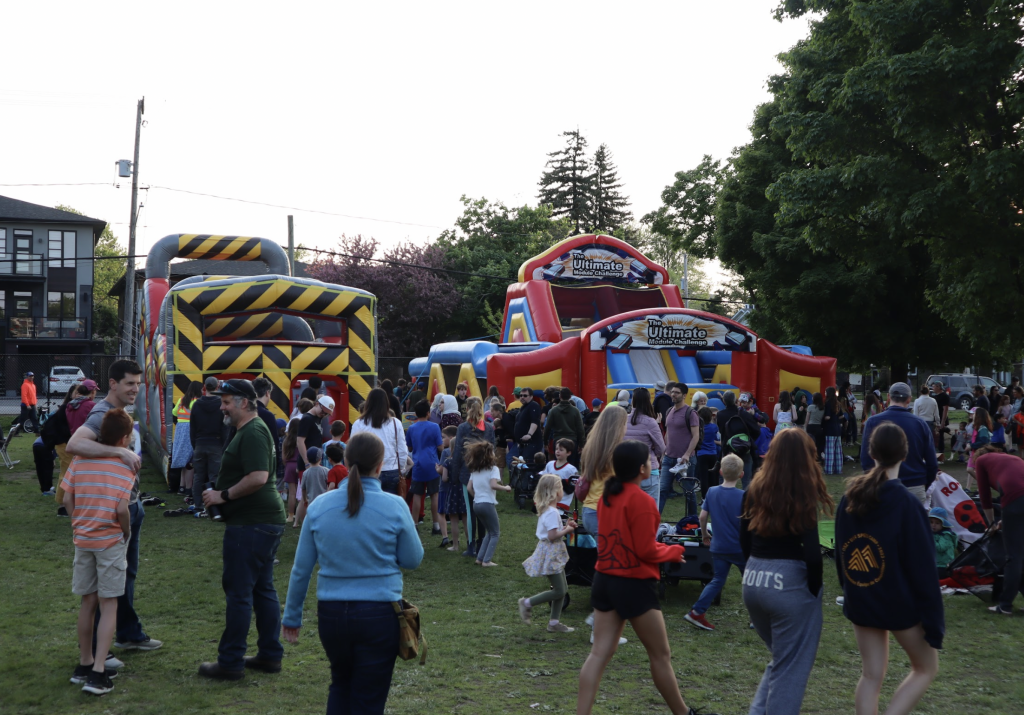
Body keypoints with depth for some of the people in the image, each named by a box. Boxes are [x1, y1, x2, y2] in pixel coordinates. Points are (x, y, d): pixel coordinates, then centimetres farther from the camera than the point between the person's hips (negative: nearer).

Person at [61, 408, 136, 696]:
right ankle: (97, 672, -5)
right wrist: (127, 533, -1)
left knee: (88, 603, 16)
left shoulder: (80, 460, 2)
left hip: (83, 539, 5)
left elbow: (67, 500, 2)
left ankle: (84, 664, 25)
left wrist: (80, 524, 14)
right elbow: (122, 508, -18)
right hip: (111, 541, -5)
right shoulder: (125, 465, -11)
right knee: (108, 606, 1)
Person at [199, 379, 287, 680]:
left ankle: (230, 661, 1)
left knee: (238, 591, -5)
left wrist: (224, 495, -17)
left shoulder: (252, 434, -16)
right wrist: (221, 493, 14)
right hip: (267, 520, 11)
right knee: (263, 589, 14)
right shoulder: (252, 430, 18)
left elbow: (258, 477, -27)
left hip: (251, 523, -11)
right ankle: (270, 655, 19)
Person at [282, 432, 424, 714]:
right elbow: (413, 559, 0)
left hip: (331, 613, 3)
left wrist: (291, 617, 13)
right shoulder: (395, 506, -11)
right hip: (378, 614, -3)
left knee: (340, 683, 26)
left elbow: (301, 569, 2)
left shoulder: (320, 506, -3)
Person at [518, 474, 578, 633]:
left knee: (562, 589, 11)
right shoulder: (552, 512, -21)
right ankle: (527, 603, 5)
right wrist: (567, 530, -11)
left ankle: (554, 622, 16)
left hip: (554, 553, 10)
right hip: (551, 553, -10)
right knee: (559, 591, -5)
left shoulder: (546, 509, 10)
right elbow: (552, 536, -25)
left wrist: (565, 526, 8)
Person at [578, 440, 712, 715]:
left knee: (600, 652, 5)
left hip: (604, 579, 7)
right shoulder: (641, 500, -18)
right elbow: (646, 551, -17)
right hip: (634, 584, -7)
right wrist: (674, 551, 1)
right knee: (660, 655, 9)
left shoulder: (608, 494, 7)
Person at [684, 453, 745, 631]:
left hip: (718, 547, 4)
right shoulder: (742, 497, -14)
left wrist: (705, 534, 16)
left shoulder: (711, 492, -2)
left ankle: (697, 612, 3)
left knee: (718, 580, 13)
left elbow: (703, 516, 0)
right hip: (740, 547, -4)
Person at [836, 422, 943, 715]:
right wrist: (934, 620, -11)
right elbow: (922, 567, -17)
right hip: (901, 603, -5)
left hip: (860, 602, 5)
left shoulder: (850, 496, -2)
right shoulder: (906, 503, -19)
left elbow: (840, 550, 8)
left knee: (871, 675, 13)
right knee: (926, 668, 15)